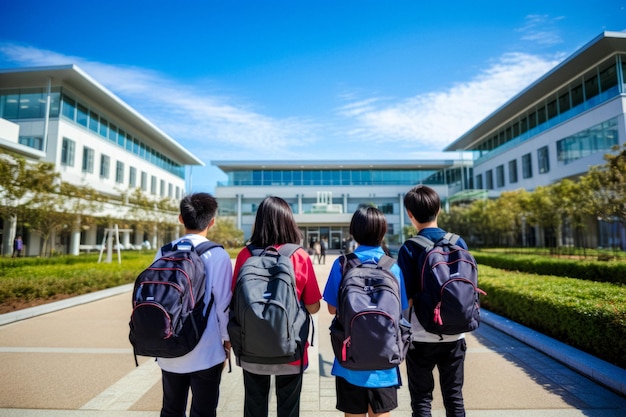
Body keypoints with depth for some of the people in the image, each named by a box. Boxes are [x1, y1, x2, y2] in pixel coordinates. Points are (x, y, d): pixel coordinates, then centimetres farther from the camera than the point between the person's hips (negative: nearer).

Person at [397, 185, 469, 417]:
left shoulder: (409, 249, -13)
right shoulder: (459, 243, -2)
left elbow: (406, 298, -14)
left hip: (421, 336, -3)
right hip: (454, 335, 4)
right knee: (454, 397, 18)